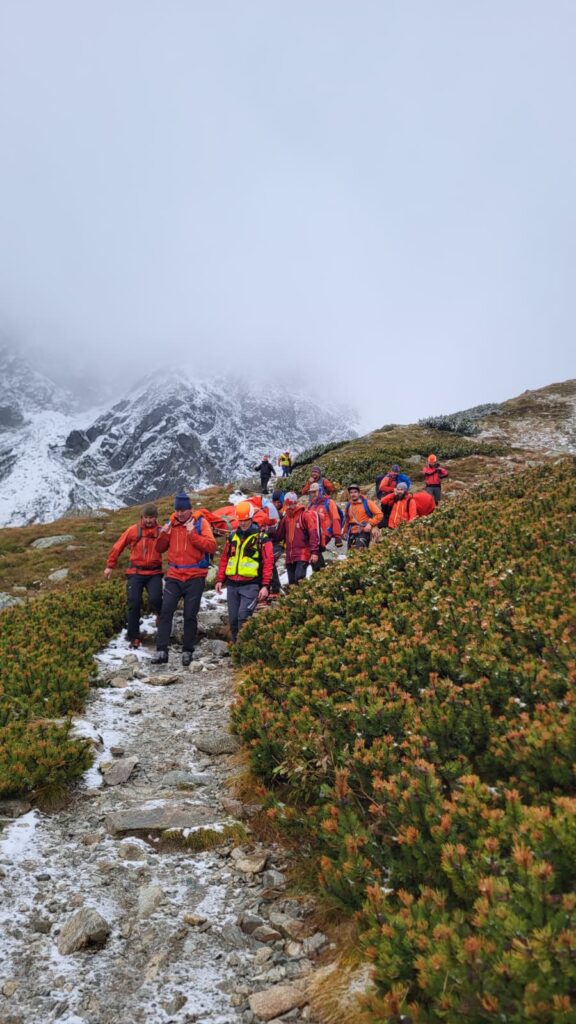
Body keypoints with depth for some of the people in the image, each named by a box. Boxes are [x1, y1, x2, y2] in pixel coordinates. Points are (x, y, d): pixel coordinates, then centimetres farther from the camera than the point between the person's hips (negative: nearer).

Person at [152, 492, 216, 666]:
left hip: (195, 577, -3)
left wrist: (193, 534, -22)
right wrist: (164, 534, -5)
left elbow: (211, 547, -13)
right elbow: (160, 549, 14)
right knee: (166, 611, -8)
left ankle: (188, 651, 14)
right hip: (174, 576, 3)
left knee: (190, 615, 2)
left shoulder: (201, 523, -3)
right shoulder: (171, 523, 8)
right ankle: (161, 650, -6)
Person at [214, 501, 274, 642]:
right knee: (233, 619, 9)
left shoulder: (262, 538, -2)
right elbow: (224, 559, 17)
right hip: (232, 584, 5)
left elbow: (268, 563, -6)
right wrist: (220, 580, 12)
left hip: (251, 585, -5)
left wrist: (266, 585, -12)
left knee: (243, 617, -16)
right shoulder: (232, 536, 13)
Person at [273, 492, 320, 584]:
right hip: (290, 556, 6)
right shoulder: (286, 517, 16)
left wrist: (314, 552, -18)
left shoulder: (305, 515, -4)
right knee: (292, 583, 8)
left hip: (303, 555, -6)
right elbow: (279, 535, 19)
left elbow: (313, 533, -11)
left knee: (299, 580, -19)